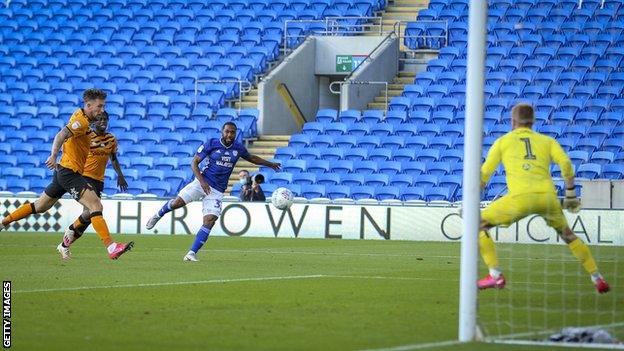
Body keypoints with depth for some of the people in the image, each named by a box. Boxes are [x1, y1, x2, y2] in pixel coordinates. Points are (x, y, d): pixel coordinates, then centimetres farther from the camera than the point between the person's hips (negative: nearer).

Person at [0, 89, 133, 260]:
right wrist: (54, 155, -47)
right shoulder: (81, 121, -16)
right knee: (95, 205, -19)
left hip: (63, 171, 11)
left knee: (40, 206, 20)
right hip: (69, 172, -11)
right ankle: (111, 247, -27)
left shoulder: (80, 116, 14)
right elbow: (61, 135, -32)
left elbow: (64, 137, 29)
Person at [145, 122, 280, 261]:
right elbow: (194, 162, -6)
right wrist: (202, 181, -19)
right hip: (202, 182, -2)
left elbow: (251, 158, 26)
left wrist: (270, 164, 34)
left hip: (217, 191, 2)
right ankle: (158, 215, 20)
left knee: (209, 221, -13)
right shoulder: (211, 144, -6)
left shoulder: (238, 148, 5)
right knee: (177, 202, -15)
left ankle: (192, 253, -9)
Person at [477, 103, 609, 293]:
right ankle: (597, 279, 24)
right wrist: (570, 194, 16)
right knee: (568, 234, 28)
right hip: (548, 196, 3)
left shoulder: (503, 141, 21)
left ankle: (495, 275, 1)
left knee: (479, 224, 14)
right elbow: (566, 163, 8)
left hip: (520, 197, -3)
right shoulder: (547, 141, 24)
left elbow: (484, 174, 17)